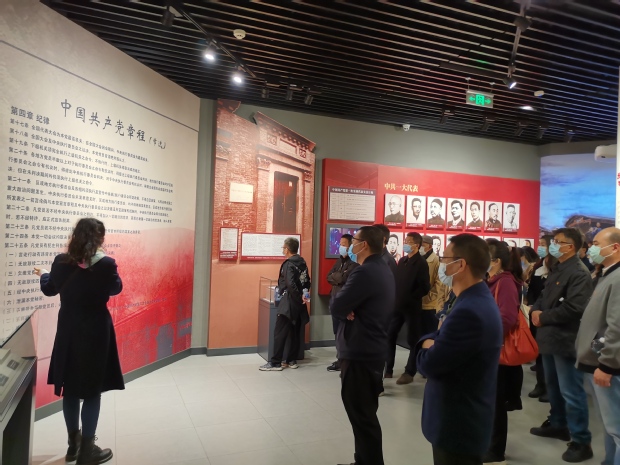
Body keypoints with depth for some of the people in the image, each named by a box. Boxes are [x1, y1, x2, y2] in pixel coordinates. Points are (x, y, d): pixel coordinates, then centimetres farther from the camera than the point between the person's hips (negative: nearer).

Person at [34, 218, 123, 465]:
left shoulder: (61, 262, -5)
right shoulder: (106, 264, -17)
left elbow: (50, 289, 14)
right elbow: (116, 288, 2)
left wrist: (43, 275, 35)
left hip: (68, 332, 4)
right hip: (95, 332, -4)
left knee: (70, 387, 16)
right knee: (92, 390, 6)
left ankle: (73, 444, 30)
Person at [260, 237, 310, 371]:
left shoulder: (289, 264, -14)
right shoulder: (302, 263, 9)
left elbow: (290, 284, -25)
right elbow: (307, 282, 12)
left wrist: (299, 297, -16)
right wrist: (303, 294, 12)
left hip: (289, 302, -8)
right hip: (299, 303, 8)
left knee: (279, 333, -3)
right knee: (295, 333, 12)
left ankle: (275, 363, 0)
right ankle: (292, 360, 18)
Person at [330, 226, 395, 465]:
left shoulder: (365, 272, -22)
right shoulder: (383, 270, 11)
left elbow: (335, 306, -23)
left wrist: (344, 308, -2)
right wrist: (348, 309, -8)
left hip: (360, 352, -10)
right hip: (373, 348, 10)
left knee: (361, 414, 2)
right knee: (366, 411, 21)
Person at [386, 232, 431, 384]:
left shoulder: (421, 263, -9)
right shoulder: (402, 261, 12)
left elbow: (424, 288, -15)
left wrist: (409, 298, -15)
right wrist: (395, 297, 3)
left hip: (412, 307, -7)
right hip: (398, 305, 7)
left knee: (413, 340, 4)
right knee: (389, 336, 10)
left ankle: (409, 373, 15)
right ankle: (388, 369, 22)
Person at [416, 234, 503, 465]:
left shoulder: (469, 311, -30)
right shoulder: (477, 299, 5)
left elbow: (429, 365, -27)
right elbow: (440, 339, 10)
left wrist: (426, 349, -6)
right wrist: (431, 344, -12)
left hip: (458, 425, -9)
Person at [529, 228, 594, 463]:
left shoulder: (579, 273, -18)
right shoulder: (557, 269, 14)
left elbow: (573, 308, -26)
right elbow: (545, 295, 19)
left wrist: (543, 318, -15)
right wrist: (535, 310, -2)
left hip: (566, 339, -10)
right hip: (550, 336, 10)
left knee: (571, 392, -2)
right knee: (553, 385, 21)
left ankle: (581, 441, 10)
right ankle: (557, 424, 37)